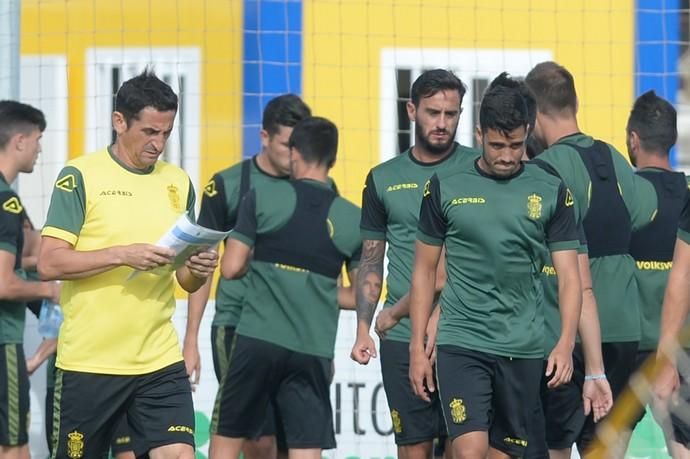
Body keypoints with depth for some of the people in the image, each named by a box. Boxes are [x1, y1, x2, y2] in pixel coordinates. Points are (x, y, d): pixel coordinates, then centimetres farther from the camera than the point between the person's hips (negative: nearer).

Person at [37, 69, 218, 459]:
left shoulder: (178, 183, 11)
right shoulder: (81, 177, -4)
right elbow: (50, 263, -12)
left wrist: (198, 270, -7)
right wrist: (123, 255, -22)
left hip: (160, 361, 4)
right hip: (89, 363, -4)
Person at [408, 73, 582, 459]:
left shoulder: (551, 192, 3)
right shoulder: (446, 187, 3)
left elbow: (569, 275, 1)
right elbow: (425, 271, 9)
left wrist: (566, 343, -14)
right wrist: (418, 347, 4)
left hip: (523, 350, 1)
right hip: (460, 342, -1)